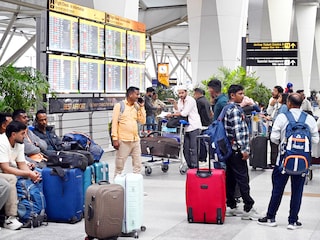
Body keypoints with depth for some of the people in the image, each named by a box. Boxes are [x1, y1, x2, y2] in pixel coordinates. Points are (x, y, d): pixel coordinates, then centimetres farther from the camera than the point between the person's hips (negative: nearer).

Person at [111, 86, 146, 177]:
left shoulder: (137, 107, 11)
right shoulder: (119, 105, -4)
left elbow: (143, 121, 7)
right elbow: (114, 123, -7)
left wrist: (142, 107, 2)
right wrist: (115, 139, -13)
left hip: (135, 140, 6)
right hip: (123, 141, -5)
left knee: (137, 165, 9)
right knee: (119, 165, 1)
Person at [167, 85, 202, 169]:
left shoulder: (191, 100, -11)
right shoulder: (180, 101, 14)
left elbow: (184, 113, -16)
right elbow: (177, 112, 5)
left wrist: (172, 114, -12)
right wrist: (174, 103, -6)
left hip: (194, 127, -8)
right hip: (187, 128, 8)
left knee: (193, 148, -10)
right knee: (186, 148, 8)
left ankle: (194, 167, -8)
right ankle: (189, 166, 16)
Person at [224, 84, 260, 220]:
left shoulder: (228, 109, 17)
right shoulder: (235, 110, -14)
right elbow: (238, 131, -20)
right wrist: (244, 150, -20)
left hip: (230, 149, 10)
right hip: (237, 149, -10)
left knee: (231, 177, 11)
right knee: (243, 178, -7)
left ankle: (231, 206, 17)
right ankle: (248, 209, -4)